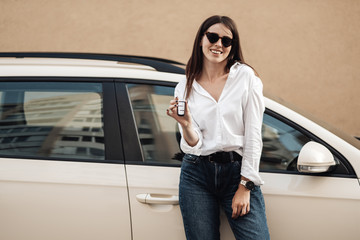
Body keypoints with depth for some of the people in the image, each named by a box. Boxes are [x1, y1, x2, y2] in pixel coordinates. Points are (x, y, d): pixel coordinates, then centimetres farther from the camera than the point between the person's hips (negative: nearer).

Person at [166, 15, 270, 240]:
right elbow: (192, 146, 3)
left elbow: (253, 135, -3)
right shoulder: (185, 88, 8)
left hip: (238, 172, -2)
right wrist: (186, 124, -18)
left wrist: (245, 186, -8)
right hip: (197, 173, 2)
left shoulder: (246, 77, 1)